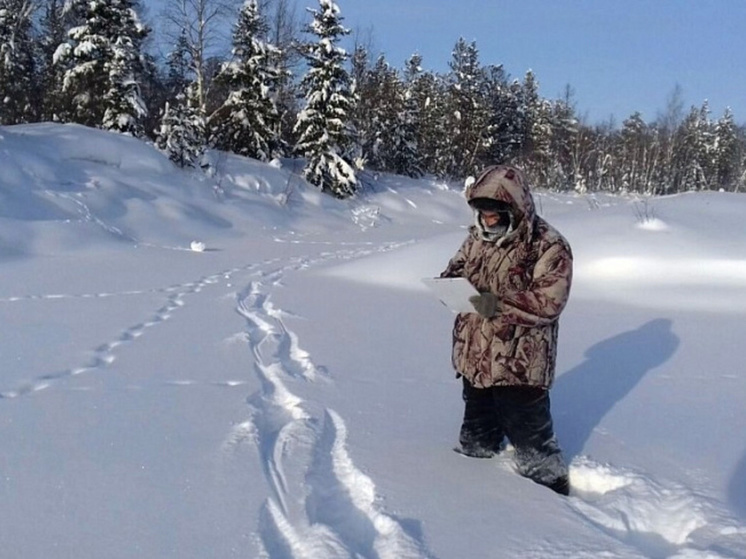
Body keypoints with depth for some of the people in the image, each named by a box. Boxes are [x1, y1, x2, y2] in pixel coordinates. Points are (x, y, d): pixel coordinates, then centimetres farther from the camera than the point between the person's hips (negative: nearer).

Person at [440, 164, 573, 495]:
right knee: (477, 426, 26)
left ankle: (550, 488, 22)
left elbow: (548, 303, -23)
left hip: (520, 364, -7)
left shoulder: (549, 246, -17)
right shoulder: (479, 236, 4)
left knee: (529, 434, 3)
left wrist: (500, 304, -32)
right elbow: (459, 266, 17)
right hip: (475, 357, 7)